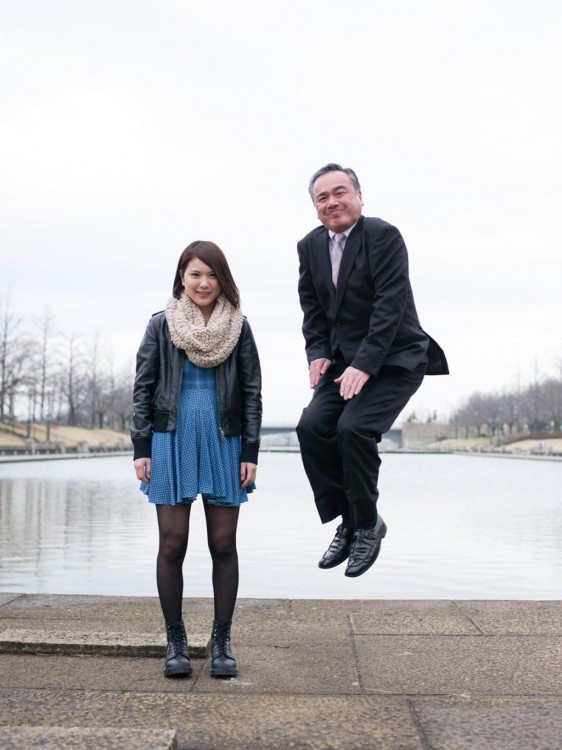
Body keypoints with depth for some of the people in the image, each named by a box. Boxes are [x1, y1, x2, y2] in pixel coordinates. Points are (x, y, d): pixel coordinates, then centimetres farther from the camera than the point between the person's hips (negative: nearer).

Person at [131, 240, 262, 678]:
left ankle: (222, 641, 15)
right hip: (172, 442, 0)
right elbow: (143, 388, 4)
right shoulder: (161, 325, 4)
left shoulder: (238, 327, 5)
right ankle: (175, 640, 14)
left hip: (223, 444, 1)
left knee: (223, 545, 3)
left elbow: (252, 392, 5)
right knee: (172, 544, 1)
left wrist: (251, 453, -1)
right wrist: (141, 449, -2)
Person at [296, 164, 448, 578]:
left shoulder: (384, 236, -13)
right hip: (344, 359, 6)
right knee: (311, 426, -13)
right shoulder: (310, 245, 6)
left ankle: (368, 524, -2)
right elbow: (311, 306, 12)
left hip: (393, 359, -6)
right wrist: (318, 353, -4)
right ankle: (348, 521, 5)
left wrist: (364, 365, -26)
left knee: (354, 427, -24)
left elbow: (390, 305, -20)